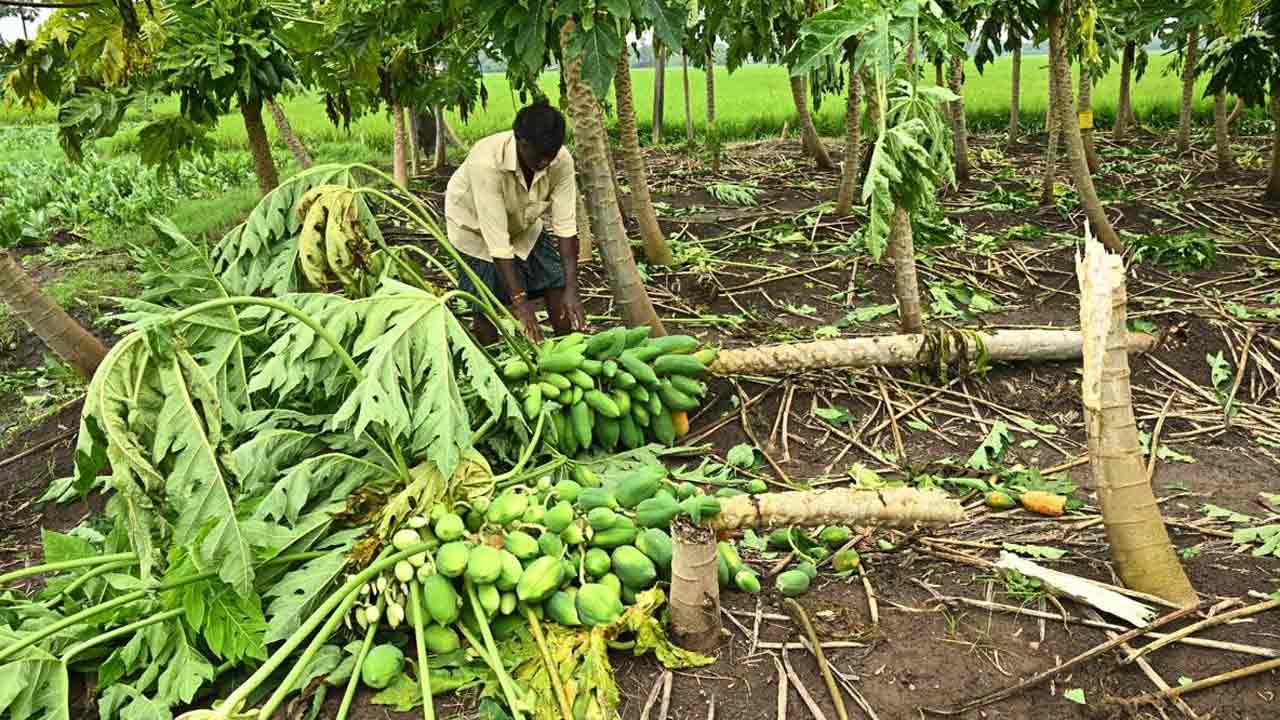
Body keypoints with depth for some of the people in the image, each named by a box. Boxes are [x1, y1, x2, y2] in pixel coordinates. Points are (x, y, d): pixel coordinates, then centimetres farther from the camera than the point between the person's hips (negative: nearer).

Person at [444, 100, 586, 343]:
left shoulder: (561, 161, -27)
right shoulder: (486, 162, -40)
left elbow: (566, 226, -25)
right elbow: (497, 242, -39)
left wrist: (571, 289, -32)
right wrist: (520, 301, -40)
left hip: (523, 224, 4)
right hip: (476, 229, -4)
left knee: (557, 286, -2)